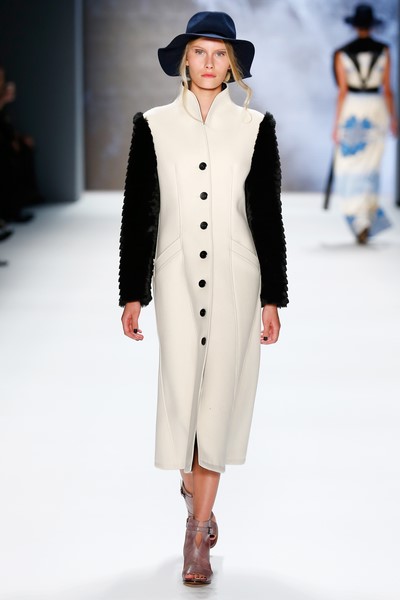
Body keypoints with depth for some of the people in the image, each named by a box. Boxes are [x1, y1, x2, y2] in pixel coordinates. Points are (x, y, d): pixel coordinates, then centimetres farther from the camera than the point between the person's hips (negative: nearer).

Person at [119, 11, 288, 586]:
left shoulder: (255, 126, 4)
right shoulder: (154, 125, 4)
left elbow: (268, 215, 5)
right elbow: (137, 213, 6)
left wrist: (272, 297, 2)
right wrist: (132, 294, 3)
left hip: (236, 277, 0)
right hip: (176, 275, 0)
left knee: (219, 394, -1)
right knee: (180, 392, -1)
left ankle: (198, 531, 9)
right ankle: (193, 487, 31)